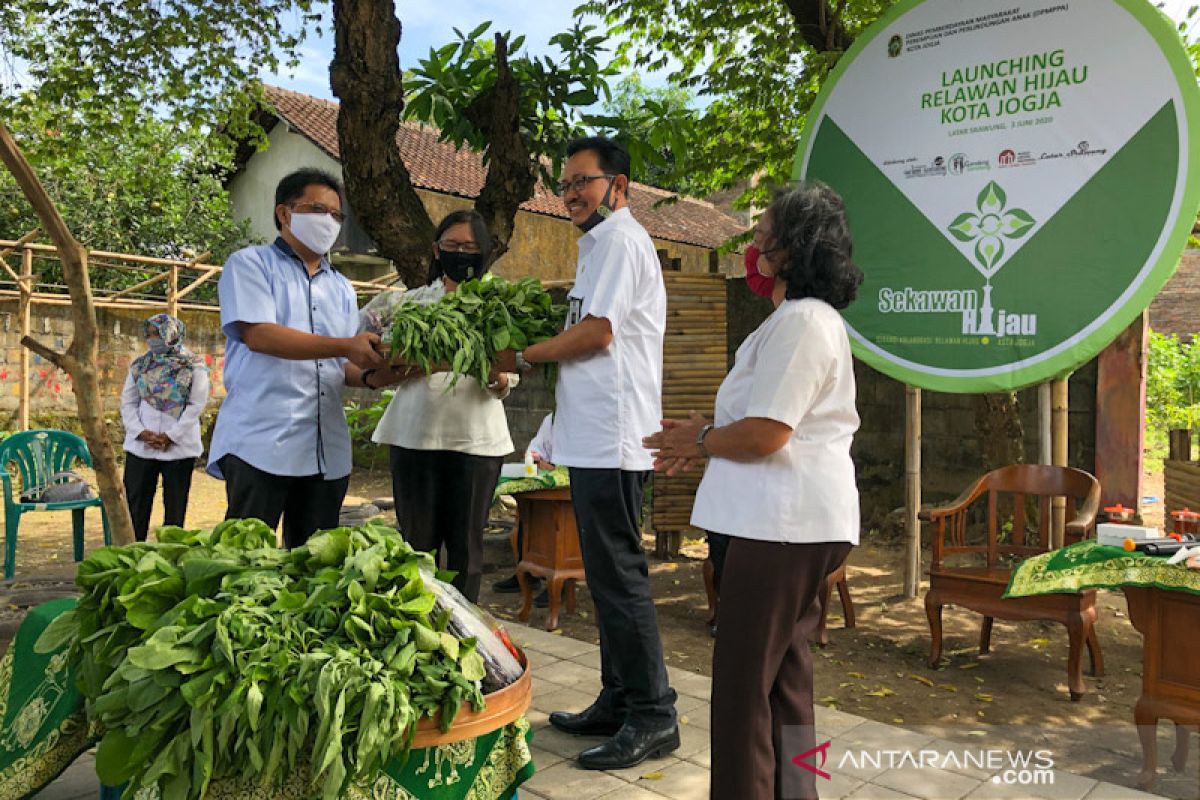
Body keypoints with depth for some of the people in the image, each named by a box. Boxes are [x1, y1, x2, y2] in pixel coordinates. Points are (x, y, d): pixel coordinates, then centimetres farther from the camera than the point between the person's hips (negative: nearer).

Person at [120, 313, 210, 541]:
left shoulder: (194, 366, -3)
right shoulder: (140, 364, 9)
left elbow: (196, 405, -7)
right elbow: (128, 403, 8)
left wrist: (171, 436, -13)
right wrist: (140, 432, -8)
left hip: (179, 447, -3)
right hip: (140, 446, 3)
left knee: (175, 506, 4)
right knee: (135, 503, 5)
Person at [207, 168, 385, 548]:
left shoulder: (342, 288, 21)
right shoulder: (249, 264, 4)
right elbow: (257, 335, -13)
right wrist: (345, 346, -19)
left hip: (327, 451, 6)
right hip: (261, 444, -5)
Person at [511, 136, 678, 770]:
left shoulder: (620, 239, -8)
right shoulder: (600, 244, 24)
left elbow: (597, 332, -16)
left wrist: (523, 356, -5)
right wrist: (536, 355, 10)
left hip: (611, 439, -10)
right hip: (596, 438, 10)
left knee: (618, 576, -6)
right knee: (608, 574, 14)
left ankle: (652, 717, 4)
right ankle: (617, 703, 25)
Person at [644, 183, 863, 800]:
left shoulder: (800, 322, -17)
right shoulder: (811, 317, 19)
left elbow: (765, 433, -23)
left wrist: (699, 440, -6)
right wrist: (704, 436, 16)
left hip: (786, 524, -11)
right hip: (796, 523, 11)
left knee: (744, 683, -2)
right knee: (784, 678, 20)